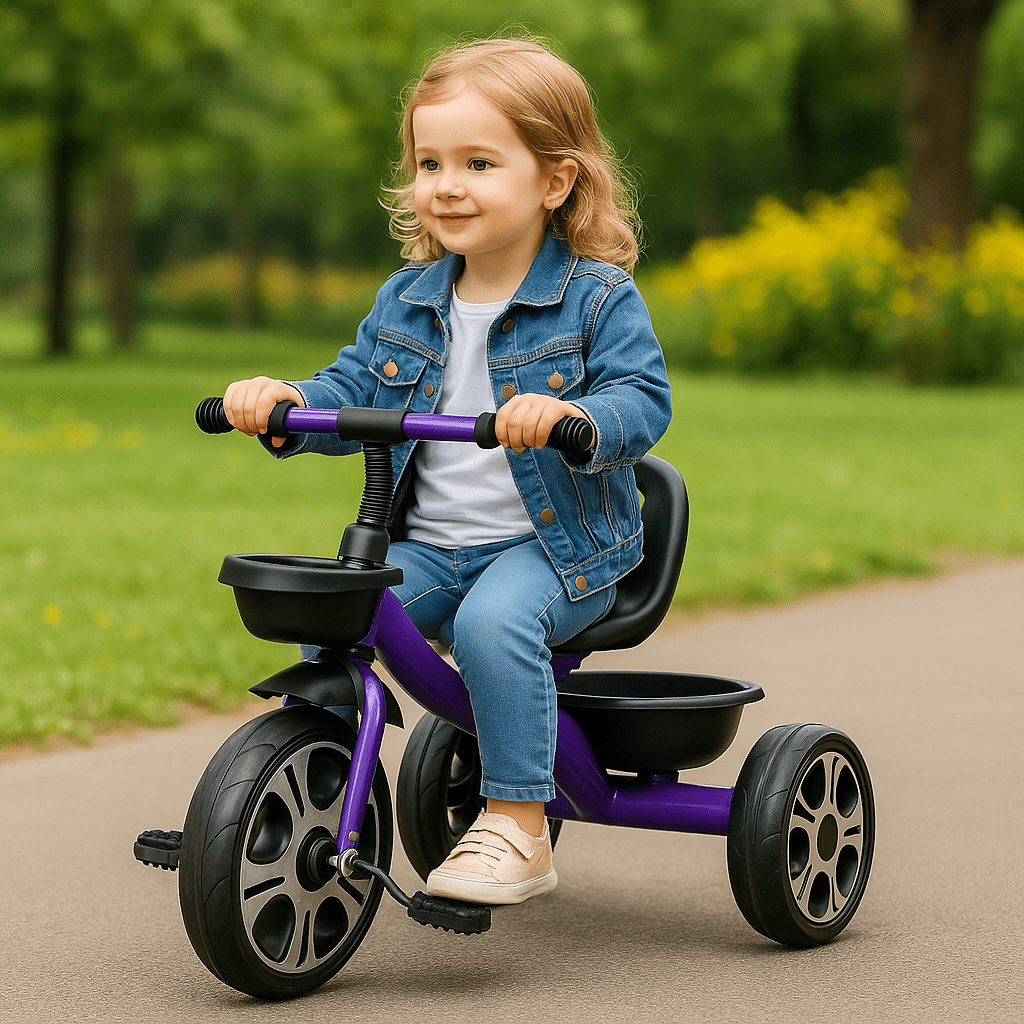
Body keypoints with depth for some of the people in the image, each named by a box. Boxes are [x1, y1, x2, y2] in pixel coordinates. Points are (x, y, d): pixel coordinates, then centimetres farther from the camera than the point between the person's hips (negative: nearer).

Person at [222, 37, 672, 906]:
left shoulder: (597, 297, -7)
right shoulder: (406, 302, 10)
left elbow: (644, 400, -15)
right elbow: (353, 392, 12)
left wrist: (571, 415, -37)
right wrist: (286, 400, -10)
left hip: (558, 546, -5)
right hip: (426, 543, 5)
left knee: (492, 620, -35)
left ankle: (518, 826, -24)